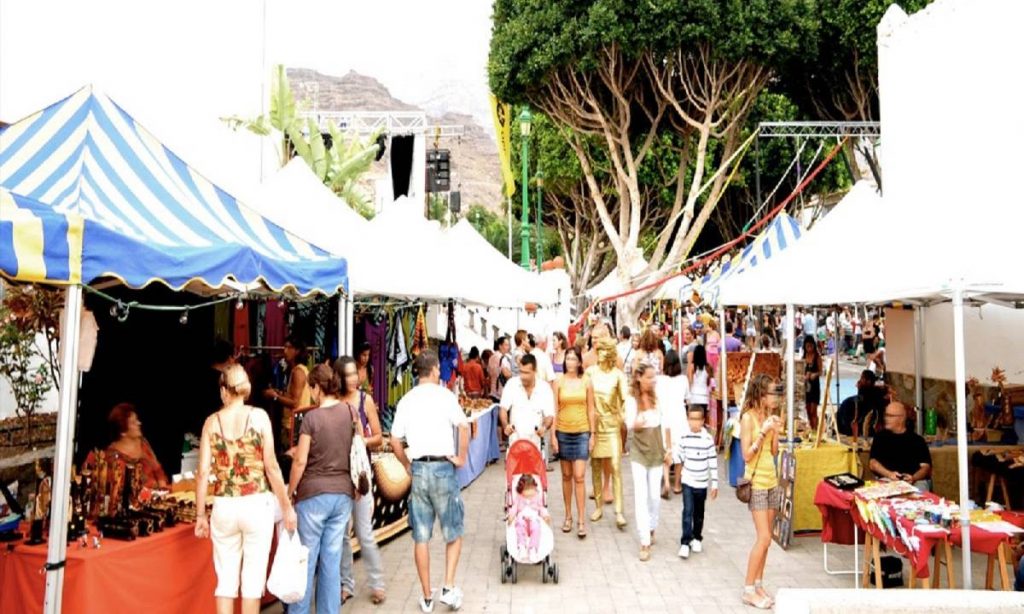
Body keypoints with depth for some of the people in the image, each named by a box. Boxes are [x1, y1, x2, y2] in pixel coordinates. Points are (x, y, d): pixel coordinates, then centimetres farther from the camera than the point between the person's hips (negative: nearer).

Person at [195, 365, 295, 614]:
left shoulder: (212, 421, 1)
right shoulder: (259, 415, -4)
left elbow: (204, 473, -1)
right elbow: (271, 466, -7)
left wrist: (200, 515, 8)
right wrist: (287, 506, 0)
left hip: (224, 507, 2)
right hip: (257, 505, -2)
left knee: (226, 579, 11)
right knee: (253, 577, 7)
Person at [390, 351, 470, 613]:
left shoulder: (406, 400, 7)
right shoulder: (444, 395, -5)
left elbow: (395, 441, 5)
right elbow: (464, 426, -17)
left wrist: (408, 465, 15)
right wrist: (461, 457, -6)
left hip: (417, 469, 3)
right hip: (442, 467, -3)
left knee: (421, 537, 10)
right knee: (453, 532, 13)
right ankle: (449, 588, 4)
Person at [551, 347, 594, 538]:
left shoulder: (585, 382, 1)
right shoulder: (559, 382, 0)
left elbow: (590, 409, 5)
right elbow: (554, 409, 1)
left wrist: (592, 434, 2)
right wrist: (553, 435, -3)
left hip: (582, 433, -1)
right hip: (563, 432, 1)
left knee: (579, 477, -6)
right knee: (566, 476, 10)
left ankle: (582, 521, -2)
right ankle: (568, 517, 21)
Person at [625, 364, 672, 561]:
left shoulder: (659, 397, -2)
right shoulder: (631, 399, -6)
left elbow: (666, 425, 4)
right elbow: (630, 424, -7)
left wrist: (669, 449, 3)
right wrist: (635, 425, -30)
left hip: (656, 451, 2)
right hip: (639, 452, -2)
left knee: (654, 496, 9)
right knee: (641, 496, -7)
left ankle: (651, 528, 34)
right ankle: (645, 542, -3)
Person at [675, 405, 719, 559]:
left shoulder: (708, 439, -10)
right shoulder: (683, 437, -5)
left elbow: (713, 462, -6)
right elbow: (679, 456, 6)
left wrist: (715, 484, -4)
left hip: (702, 483, 0)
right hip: (687, 482, 0)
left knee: (699, 512, 13)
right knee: (688, 511, -8)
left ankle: (697, 538, 31)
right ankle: (685, 542, -5)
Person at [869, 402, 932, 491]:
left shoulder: (918, 440, 13)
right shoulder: (880, 437, 15)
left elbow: (925, 466, 6)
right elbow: (873, 463, 8)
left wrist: (913, 478, -16)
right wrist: (889, 474, -12)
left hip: (916, 481, 0)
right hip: (887, 480, 0)